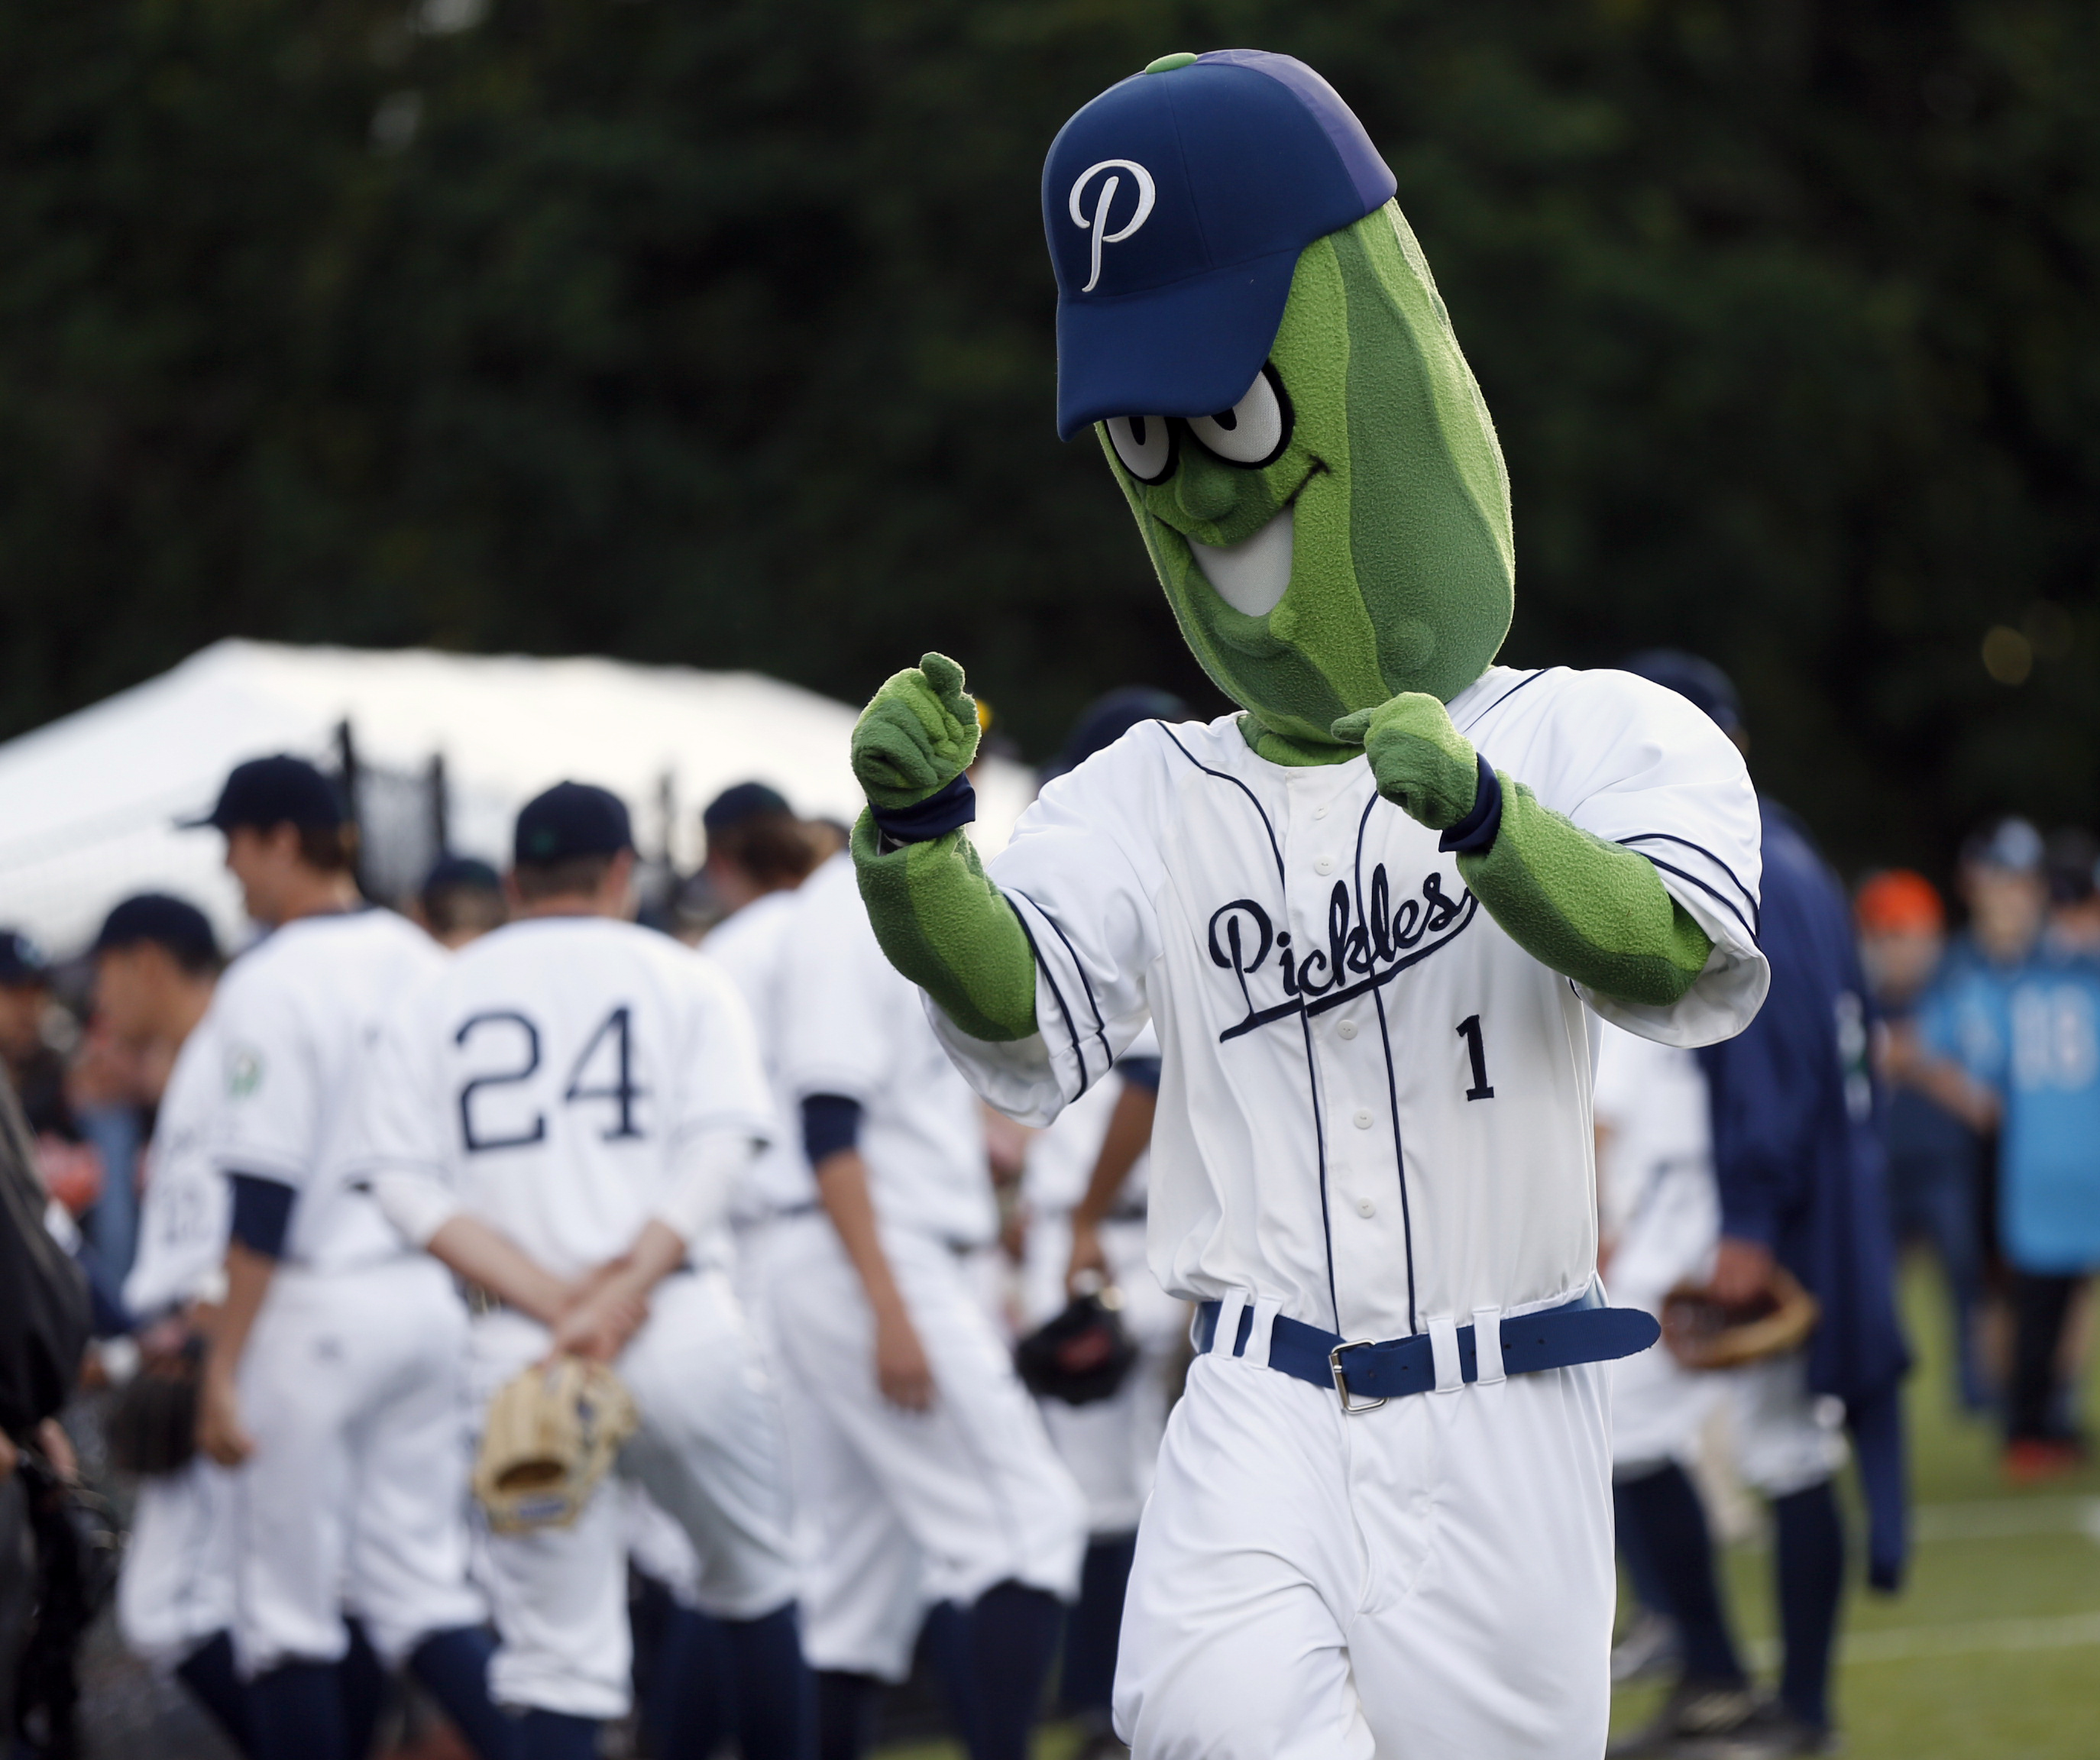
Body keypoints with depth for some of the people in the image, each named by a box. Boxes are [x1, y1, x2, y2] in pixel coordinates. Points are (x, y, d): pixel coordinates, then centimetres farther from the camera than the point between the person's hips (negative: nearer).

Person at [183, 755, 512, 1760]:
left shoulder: (270, 981, -12)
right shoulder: (423, 964, 10)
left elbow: (266, 1196, -16)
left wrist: (223, 1366, -13)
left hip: (319, 1302, -7)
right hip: (433, 1294, 7)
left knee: (285, 1601, 3)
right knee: (421, 1579, 11)